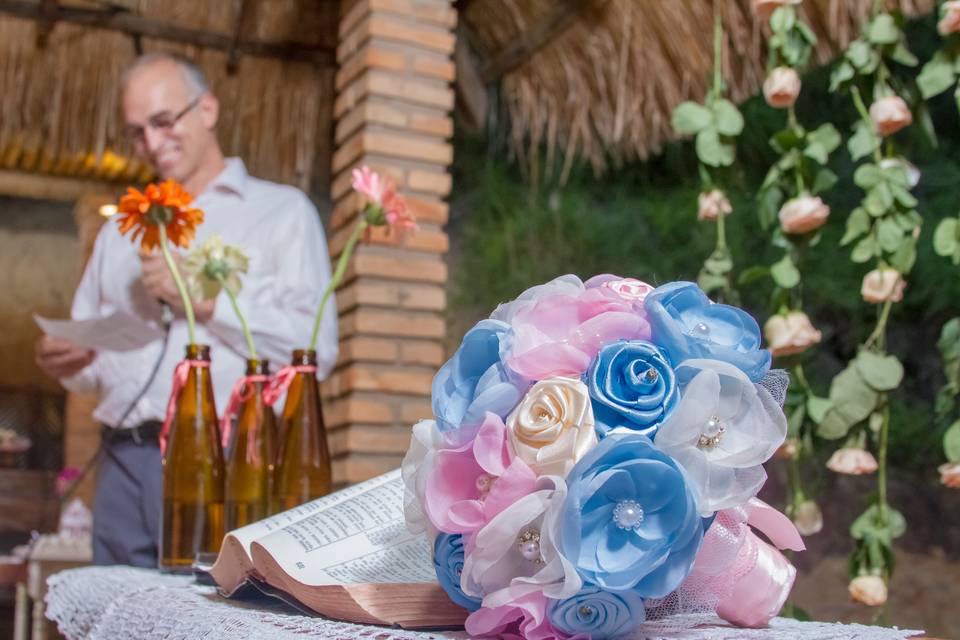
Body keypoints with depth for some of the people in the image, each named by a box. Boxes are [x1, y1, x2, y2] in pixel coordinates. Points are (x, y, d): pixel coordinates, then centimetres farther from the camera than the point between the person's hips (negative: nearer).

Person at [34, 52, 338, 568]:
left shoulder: (282, 211, 6)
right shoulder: (121, 230, 23)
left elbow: (317, 349, -6)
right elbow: (91, 349, 22)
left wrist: (207, 300, -8)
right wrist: (67, 362, 0)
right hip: (125, 463, 5)